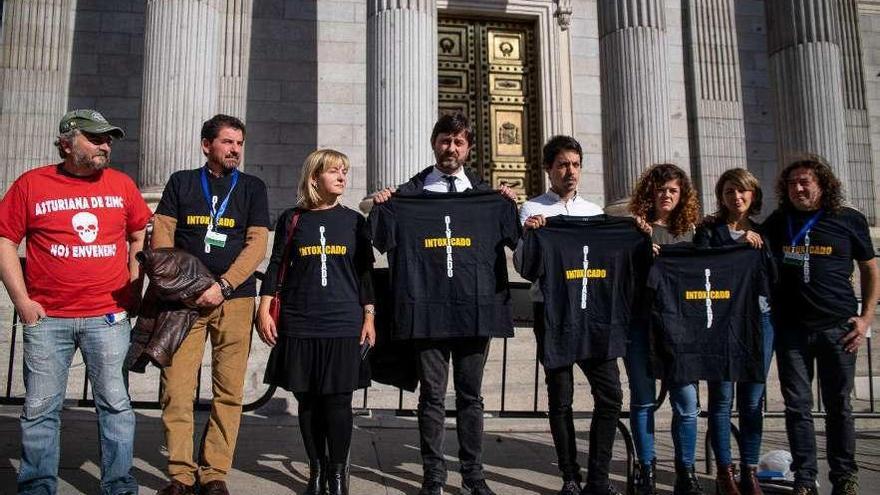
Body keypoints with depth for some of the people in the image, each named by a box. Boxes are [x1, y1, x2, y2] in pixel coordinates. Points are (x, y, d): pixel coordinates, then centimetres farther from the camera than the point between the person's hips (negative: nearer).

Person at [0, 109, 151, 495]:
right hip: (46, 318, -1)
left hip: (108, 316, 1)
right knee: (41, 407, 6)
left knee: (115, 403, 4)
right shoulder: (31, 184, 2)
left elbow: (140, 236, 17)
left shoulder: (122, 184, 7)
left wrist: (134, 288, 8)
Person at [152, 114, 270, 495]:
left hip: (235, 297, 0)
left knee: (229, 391, 0)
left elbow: (257, 243, 1)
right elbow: (162, 236, 7)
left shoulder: (252, 187, 11)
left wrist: (223, 285, -11)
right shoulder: (181, 182, 13)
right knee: (176, 388, -4)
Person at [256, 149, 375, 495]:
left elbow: (365, 272, 8)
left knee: (338, 400, 0)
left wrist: (369, 316, 4)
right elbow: (276, 267, 8)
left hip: (343, 324, 0)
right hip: (299, 324, 1)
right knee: (307, 399, 7)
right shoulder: (292, 219, 5)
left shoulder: (354, 221, 6)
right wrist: (264, 310, 3)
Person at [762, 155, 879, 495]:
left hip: (838, 327, -1)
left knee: (838, 405, 8)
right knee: (797, 406, 5)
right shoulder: (777, 223, 7)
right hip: (791, 328, 1)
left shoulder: (849, 220, 3)